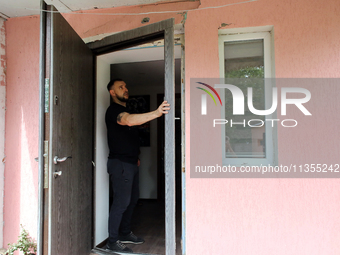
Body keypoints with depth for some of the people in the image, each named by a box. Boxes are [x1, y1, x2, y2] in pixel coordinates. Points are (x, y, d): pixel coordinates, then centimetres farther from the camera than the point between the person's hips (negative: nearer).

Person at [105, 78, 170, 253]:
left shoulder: (125, 110, 18)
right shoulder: (113, 110, -14)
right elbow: (129, 120, -37)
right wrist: (156, 113, -48)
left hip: (131, 163, 10)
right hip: (120, 163, -10)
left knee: (132, 199, 16)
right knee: (121, 202, -5)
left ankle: (125, 233, 30)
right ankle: (113, 242, 8)